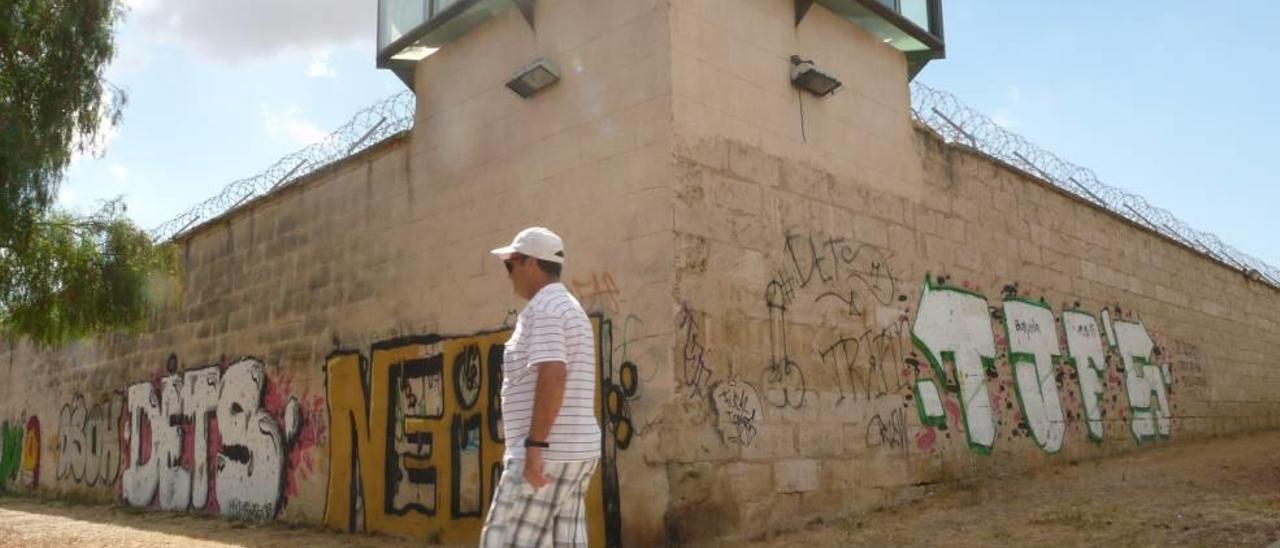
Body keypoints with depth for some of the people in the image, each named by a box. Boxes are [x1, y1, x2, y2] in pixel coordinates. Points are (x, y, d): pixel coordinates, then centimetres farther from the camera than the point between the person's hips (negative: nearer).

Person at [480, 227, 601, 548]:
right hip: (574, 451, 10)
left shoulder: (543, 308, -10)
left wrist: (534, 446, -24)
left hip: (548, 452, -10)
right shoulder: (571, 310, 21)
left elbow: (553, 376, -24)